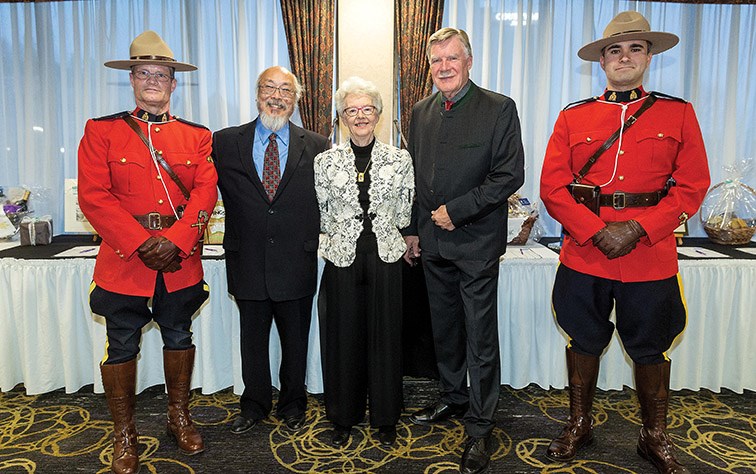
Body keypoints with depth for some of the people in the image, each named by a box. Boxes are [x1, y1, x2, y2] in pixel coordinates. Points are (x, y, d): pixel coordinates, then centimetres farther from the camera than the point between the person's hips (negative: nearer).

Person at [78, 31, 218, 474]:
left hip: (181, 260, 2)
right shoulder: (101, 131, 2)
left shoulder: (197, 136, 7)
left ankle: (180, 417, 33)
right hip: (123, 260, -1)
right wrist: (142, 244, -16)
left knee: (179, 337, 14)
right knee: (122, 346, 7)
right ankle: (124, 434, 25)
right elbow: (93, 197, -7)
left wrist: (175, 241, -17)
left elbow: (205, 193, -4)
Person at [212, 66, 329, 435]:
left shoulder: (316, 147, 2)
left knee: (295, 342, 14)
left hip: (296, 264, 0)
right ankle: (254, 405, 36)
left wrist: (314, 243, -2)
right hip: (248, 263, 1)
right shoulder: (225, 142, 2)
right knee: (252, 340, 16)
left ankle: (292, 405, 35)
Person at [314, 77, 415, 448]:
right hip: (342, 260, 1)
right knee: (343, 337, 9)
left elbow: (404, 215, 7)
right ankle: (343, 418, 27)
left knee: (384, 337, 8)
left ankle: (385, 419, 26)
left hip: (384, 258, 0)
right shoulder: (325, 161, 3)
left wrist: (377, 229, 3)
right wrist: (345, 234, 4)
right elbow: (322, 216, 9)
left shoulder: (399, 159, 2)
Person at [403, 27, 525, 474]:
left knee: (480, 338, 2)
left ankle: (480, 427, 17)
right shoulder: (421, 112, 11)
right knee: (445, 328, 17)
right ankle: (453, 398, 37)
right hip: (432, 241, 6)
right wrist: (412, 229, 12)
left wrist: (456, 211, -15)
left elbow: (510, 175, -12)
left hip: (476, 242, -5)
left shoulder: (499, 109, -6)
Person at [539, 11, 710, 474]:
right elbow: (553, 186, -3)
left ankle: (655, 437, 34)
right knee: (584, 342, 13)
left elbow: (692, 186, -2)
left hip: (652, 258, 0)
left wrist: (639, 229, -15)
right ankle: (579, 425, 34)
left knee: (651, 348, 13)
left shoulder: (678, 114, 4)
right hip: (583, 256, 1)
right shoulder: (572, 117, 5)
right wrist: (597, 232, -15)